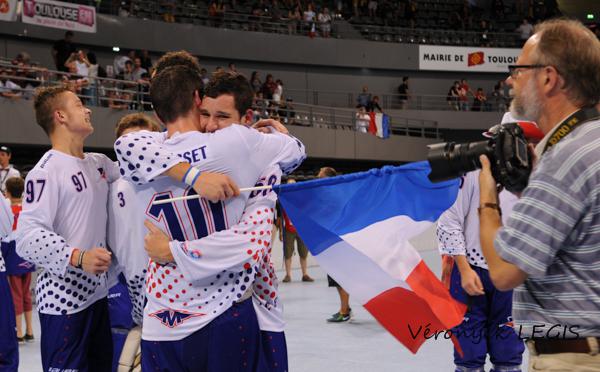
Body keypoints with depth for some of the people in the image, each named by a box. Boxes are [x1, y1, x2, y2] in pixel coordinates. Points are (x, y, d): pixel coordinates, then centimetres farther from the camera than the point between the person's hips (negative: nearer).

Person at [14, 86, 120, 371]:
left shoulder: (99, 163, 11)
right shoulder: (46, 171, -14)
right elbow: (28, 237, -21)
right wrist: (78, 258, -34)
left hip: (97, 292, 8)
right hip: (64, 299, -8)